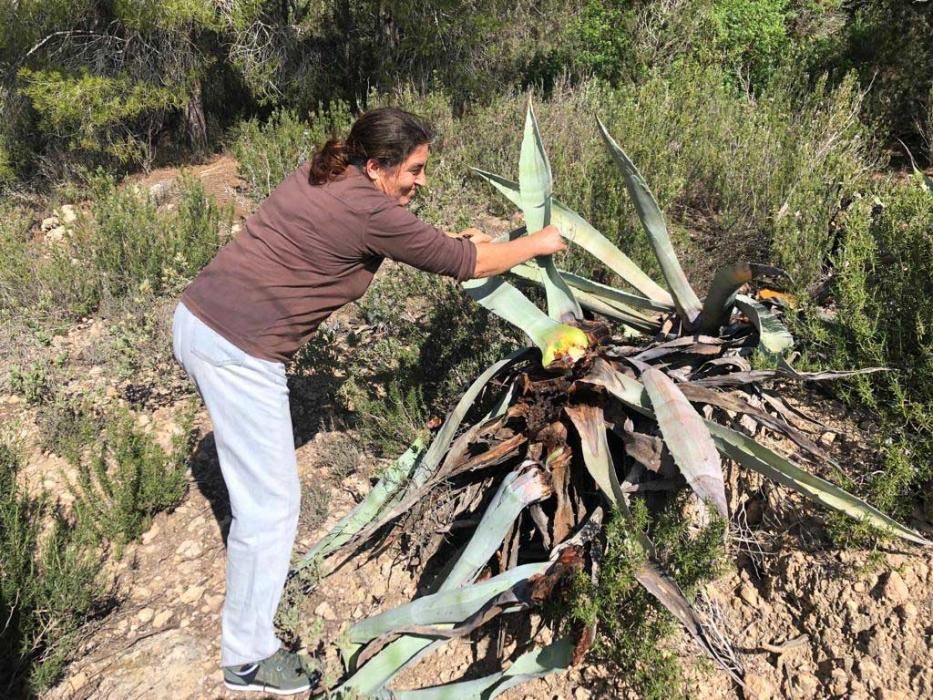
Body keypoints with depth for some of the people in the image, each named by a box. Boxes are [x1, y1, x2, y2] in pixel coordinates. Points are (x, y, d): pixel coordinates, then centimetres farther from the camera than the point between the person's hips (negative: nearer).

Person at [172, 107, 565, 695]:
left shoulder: (322, 176, 11)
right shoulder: (368, 212, -15)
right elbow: (465, 265, -6)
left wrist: (452, 242, 21)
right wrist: (537, 243, 8)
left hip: (199, 318, 10)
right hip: (238, 350, -10)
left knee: (257, 476, 26)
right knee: (272, 499, 1)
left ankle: (256, 563, 48)